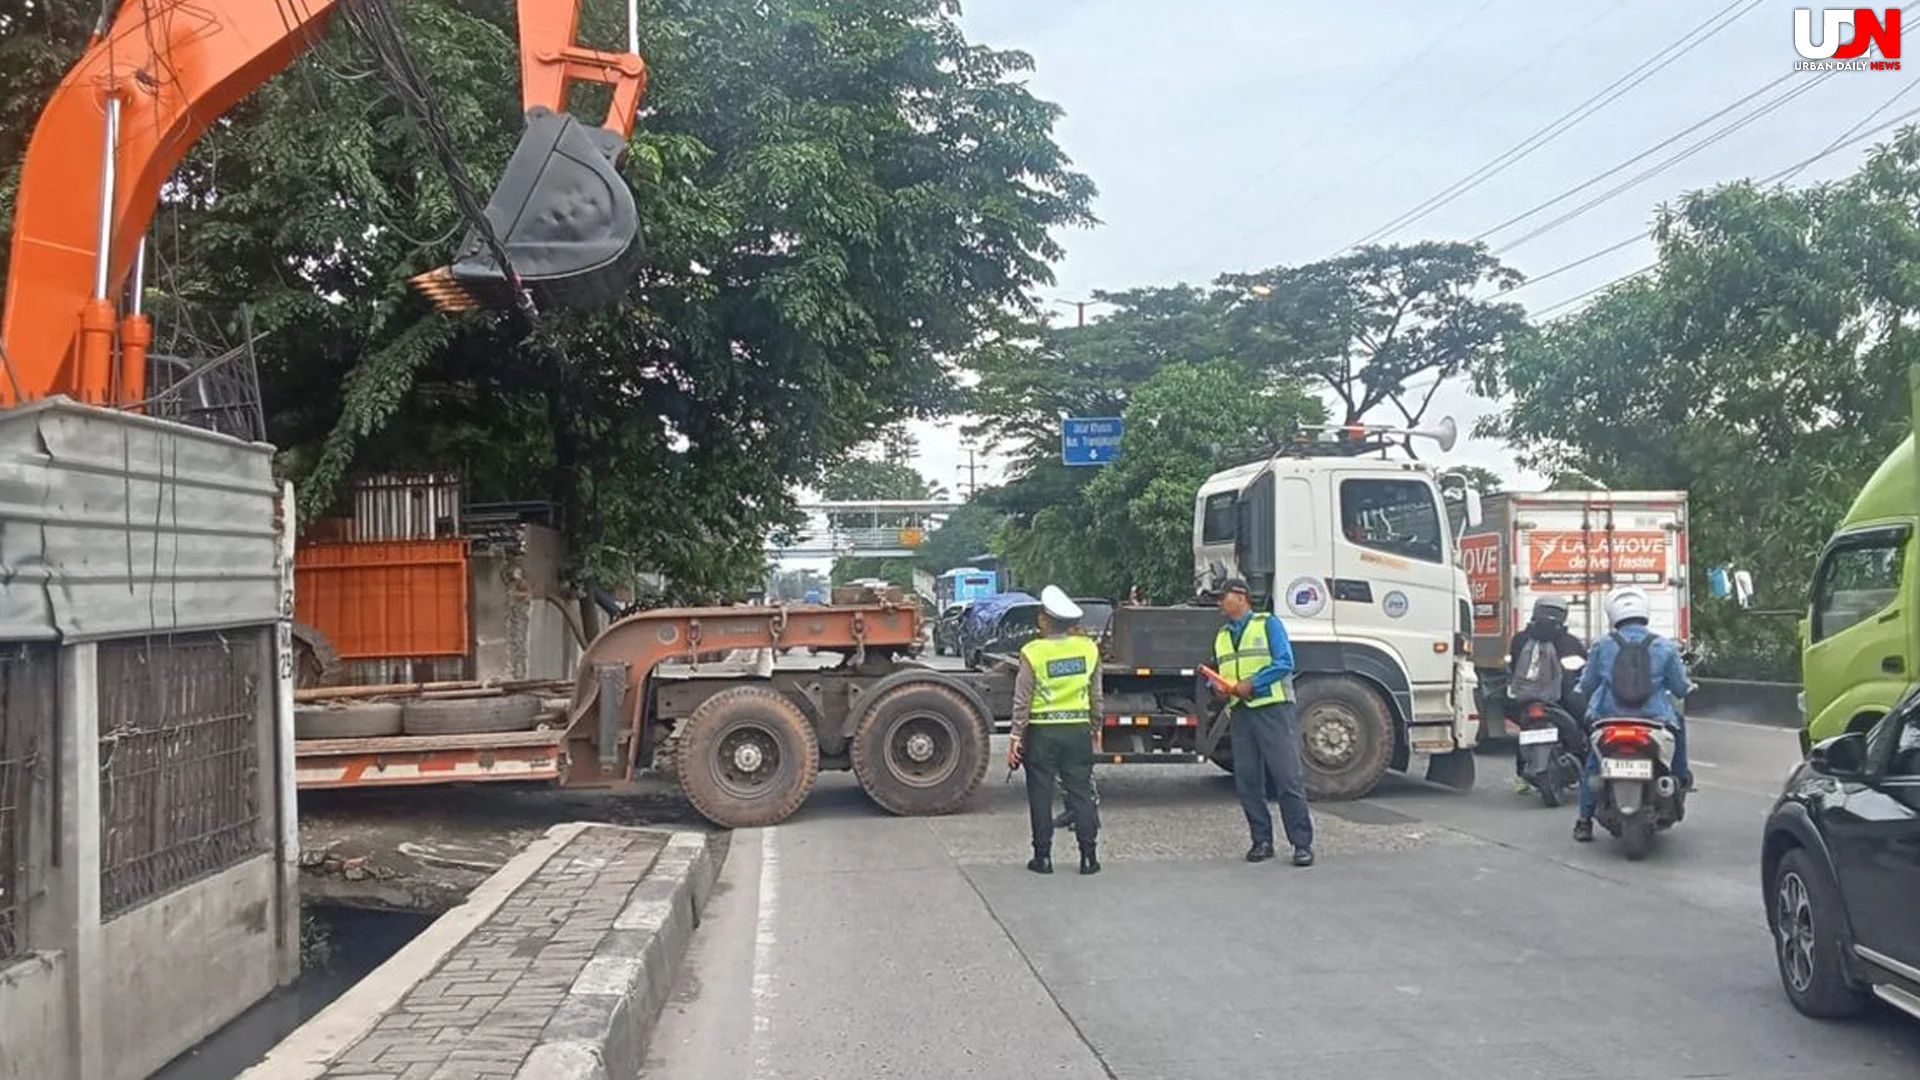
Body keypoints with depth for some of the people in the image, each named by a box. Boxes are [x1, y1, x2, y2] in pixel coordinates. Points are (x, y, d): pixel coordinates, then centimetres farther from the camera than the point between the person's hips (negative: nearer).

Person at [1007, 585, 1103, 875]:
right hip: (1078, 729, 3)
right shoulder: (1089, 649, 0)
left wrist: (1016, 738, -3)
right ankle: (1089, 856, 10)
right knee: (1081, 793, 9)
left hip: (1041, 732, -3)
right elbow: (1096, 697, 7)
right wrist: (1095, 728, 19)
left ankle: (1043, 857, 11)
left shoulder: (1033, 652, -11)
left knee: (1041, 795, 6)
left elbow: (1022, 701, -9)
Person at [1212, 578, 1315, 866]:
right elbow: (1219, 673, 23)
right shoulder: (1221, 636, 19)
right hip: (1240, 712, 6)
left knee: (1288, 778, -8)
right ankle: (1262, 841, 14)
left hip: (1273, 706, -6)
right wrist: (1219, 686, -1)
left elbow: (1284, 663, -9)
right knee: (1247, 782, 4)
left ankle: (1302, 844, -4)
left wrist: (1251, 684, -15)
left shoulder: (1268, 624, 1)